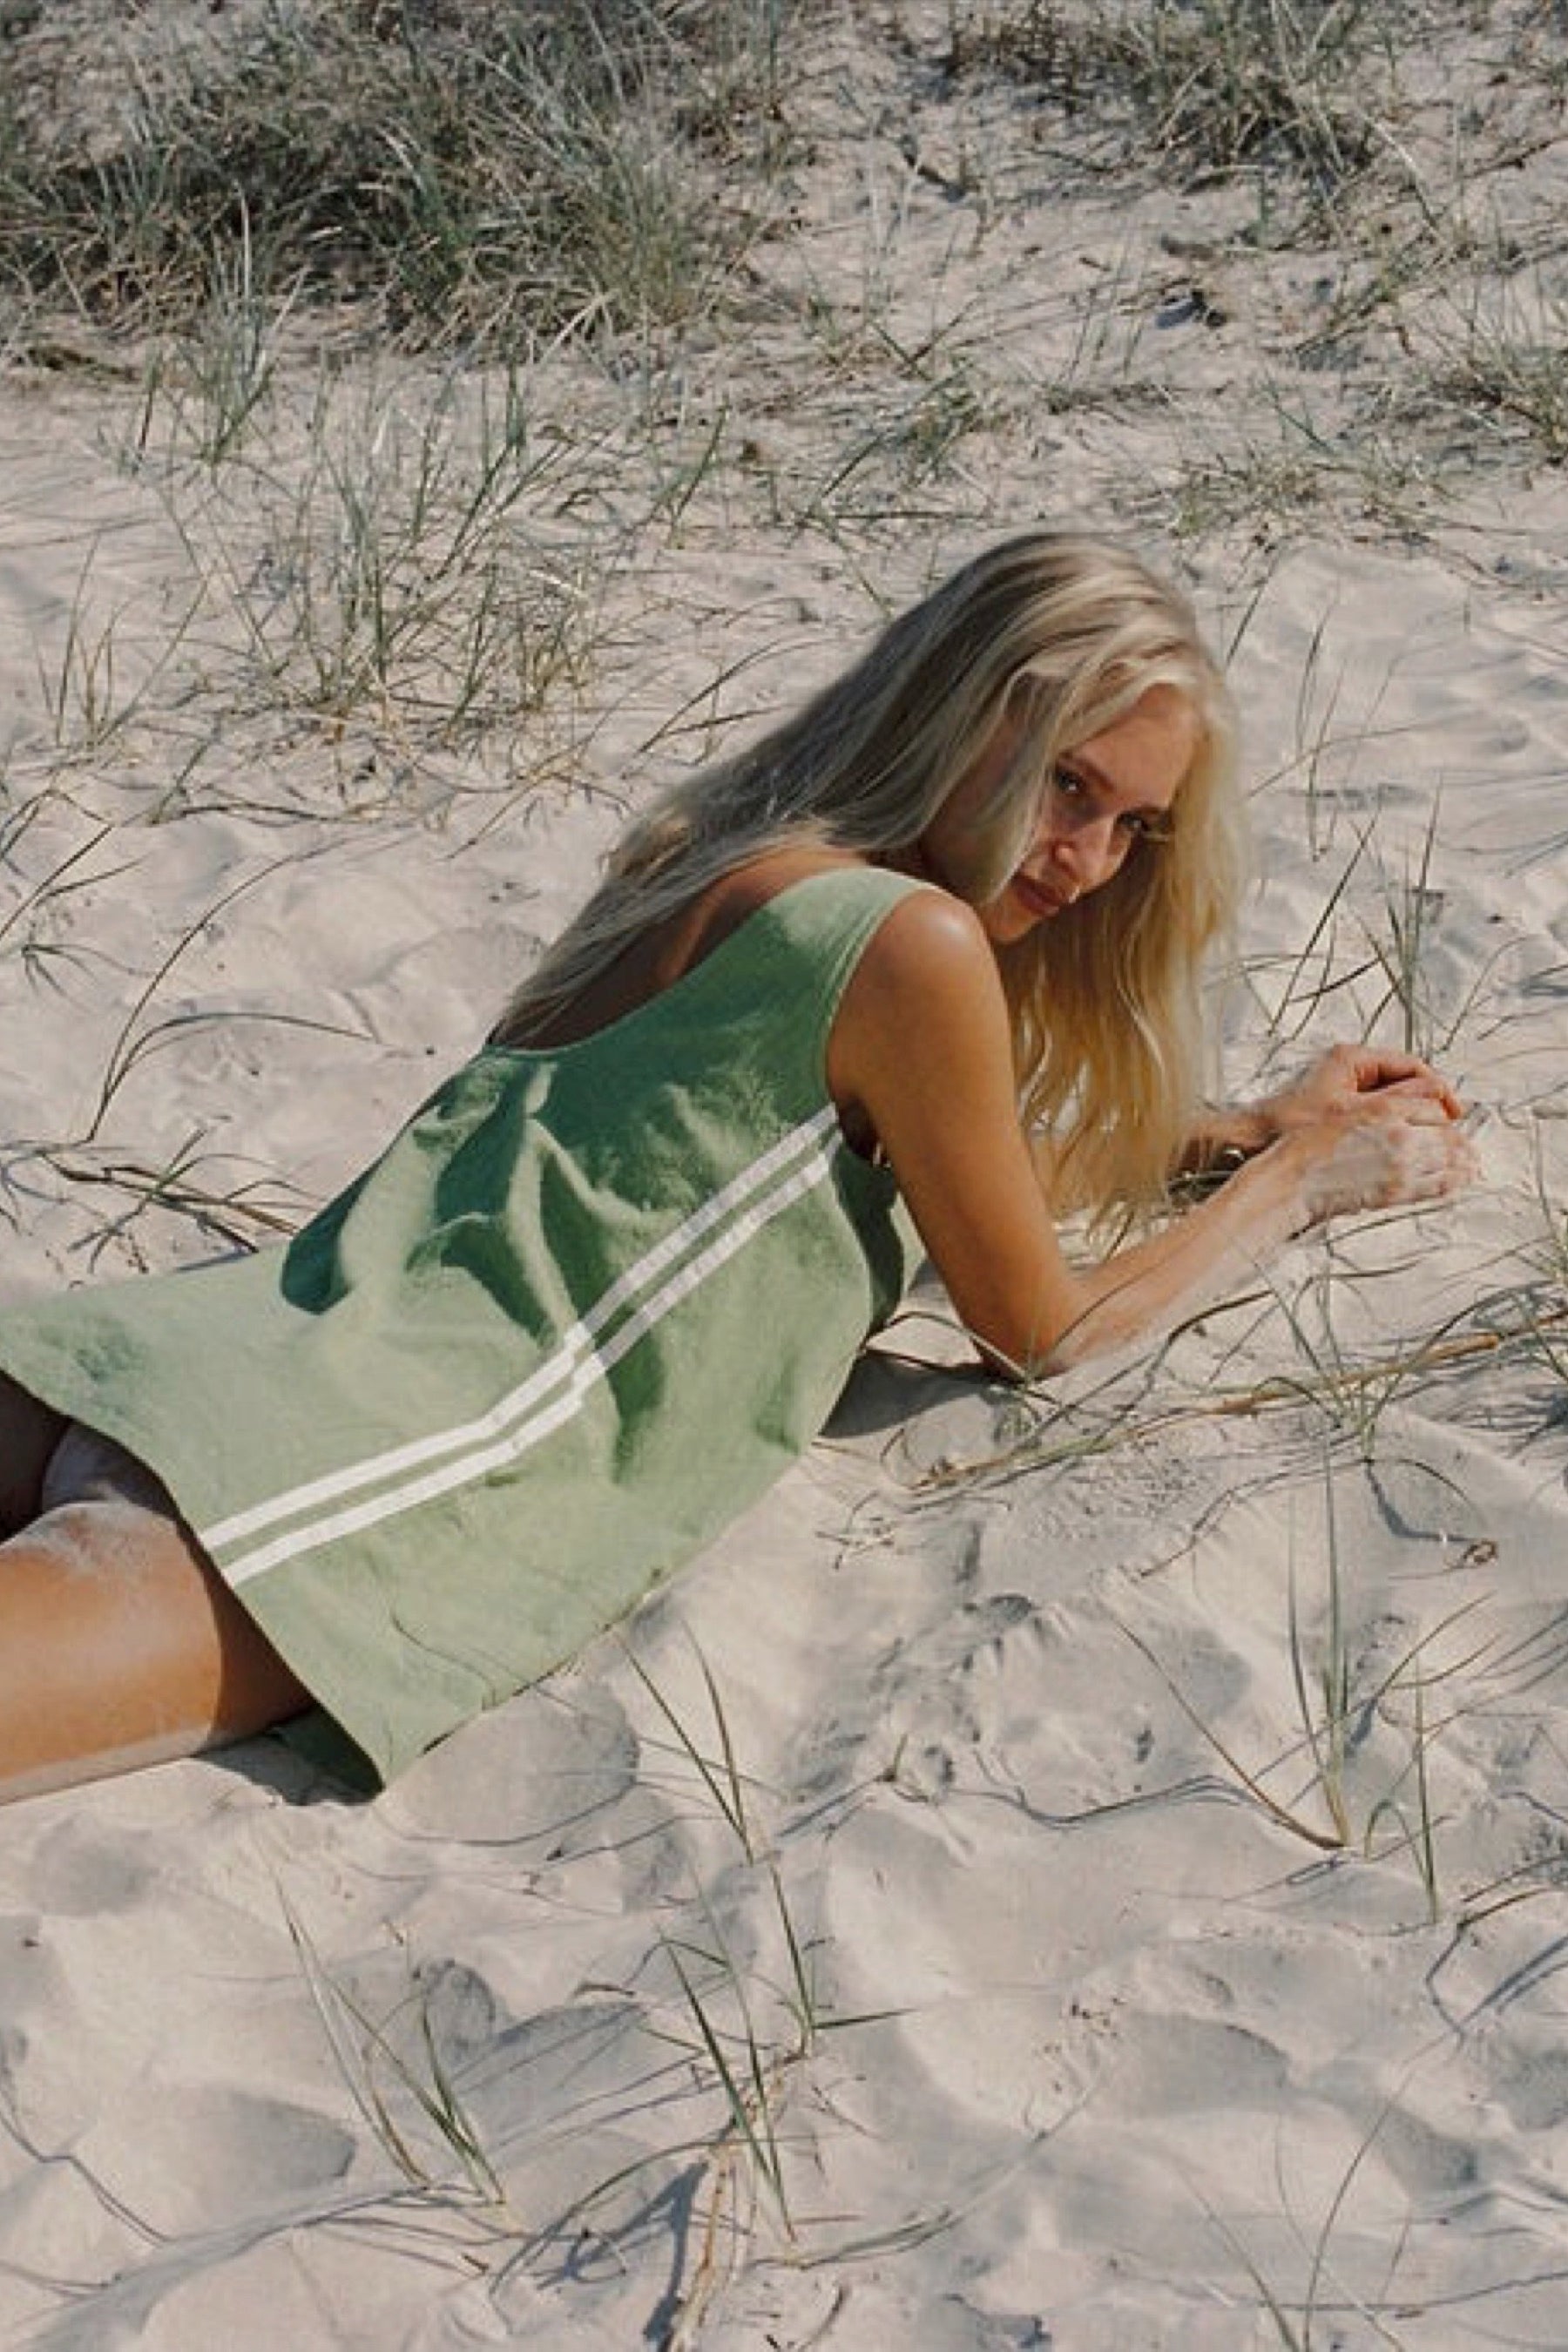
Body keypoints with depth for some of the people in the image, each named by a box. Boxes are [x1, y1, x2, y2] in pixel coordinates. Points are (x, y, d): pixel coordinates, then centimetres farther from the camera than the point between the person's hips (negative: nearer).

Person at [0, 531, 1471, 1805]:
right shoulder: (917, 946, -4)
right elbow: (1040, 1331, 9)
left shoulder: (729, 858, 22)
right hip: (406, 1441, -9)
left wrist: (1245, 1131, 40)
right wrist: (1309, 1178, 21)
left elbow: (953, 1189, 37)